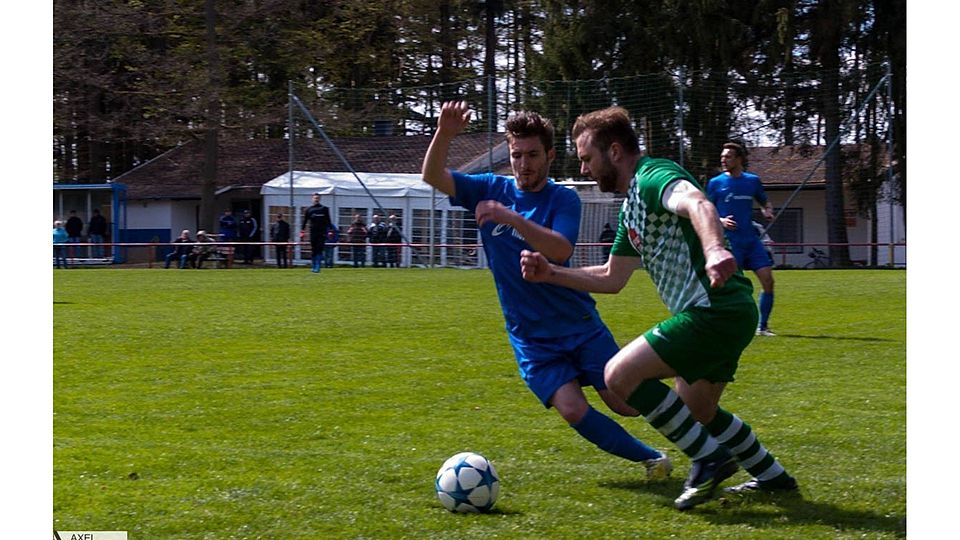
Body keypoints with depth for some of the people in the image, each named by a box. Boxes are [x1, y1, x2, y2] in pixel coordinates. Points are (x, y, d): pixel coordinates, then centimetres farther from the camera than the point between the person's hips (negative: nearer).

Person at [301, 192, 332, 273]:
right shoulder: (308, 210, 9)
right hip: (313, 232, 1)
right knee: (313, 250, 2)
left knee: (319, 250, -9)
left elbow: (328, 221, 10)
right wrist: (302, 232, 3)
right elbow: (304, 222, 10)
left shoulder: (324, 209, 8)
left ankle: (317, 267, -10)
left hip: (322, 233, -1)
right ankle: (314, 266, 12)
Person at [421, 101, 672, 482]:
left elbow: (560, 251, -27)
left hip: (579, 322, -2)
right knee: (573, 410, -17)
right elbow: (432, 177, -12)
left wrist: (512, 218, -40)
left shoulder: (563, 199, -8)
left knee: (627, 404, -3)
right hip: (531, 337, 2)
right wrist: (444, 134, -32)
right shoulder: (491, 190, 0)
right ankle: (650, 459, 6)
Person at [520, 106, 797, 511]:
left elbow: (696, 204, -34)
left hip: (715, 308, -11)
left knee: (620, 374, -16)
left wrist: (713, 249, -55)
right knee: (697, 412, 25)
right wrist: (551, 273, 21)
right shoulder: (631, 206, 21)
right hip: (727, 314, 11)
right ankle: (773, 477, 38)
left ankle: (710, 458, -8)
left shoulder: (653, 176, -10)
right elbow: (611, 277, 29)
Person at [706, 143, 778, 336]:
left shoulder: (753, 181, 10)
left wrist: (768, 211, 1)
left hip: (752, 239, 4)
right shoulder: (715, 183, 1)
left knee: (768, 280, -5)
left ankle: (762, 326, 5)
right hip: (729, 241, -4)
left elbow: (765, 202, 24)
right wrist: (720, 221, -14)